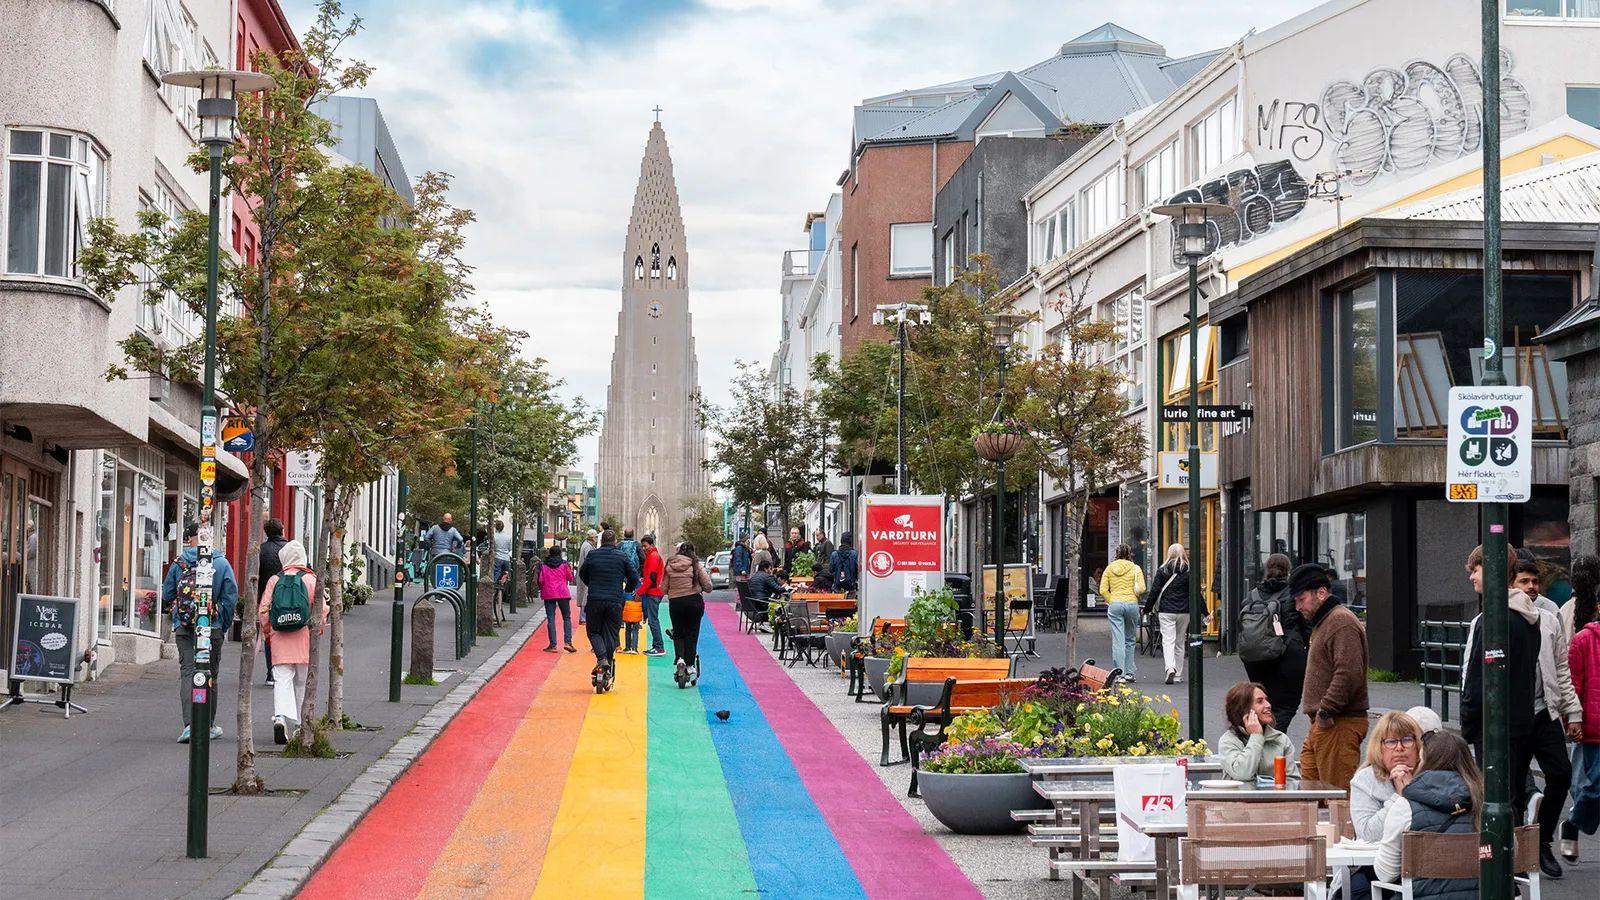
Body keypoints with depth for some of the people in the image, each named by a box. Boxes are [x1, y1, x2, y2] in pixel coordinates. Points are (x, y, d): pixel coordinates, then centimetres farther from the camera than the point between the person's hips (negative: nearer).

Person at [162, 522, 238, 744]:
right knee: (210, 675, 12)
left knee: (187, 673, -1)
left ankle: (189, 724, -17)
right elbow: (231, 596, -4)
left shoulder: (178, 564, -1)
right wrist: (224, 625, 7)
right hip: (213, 629, 0)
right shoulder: (222, 563, -3)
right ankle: (208, 726, 21)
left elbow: (166, 595, 5)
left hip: (183, 628, 0)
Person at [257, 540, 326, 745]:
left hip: (280, 638, 0)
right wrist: (319, 629, 13)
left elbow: (263, 610, 3)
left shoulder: (274, 580, 2)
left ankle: (280, 717, -26)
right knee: (302, 682, 13)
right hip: (304, 638, 0)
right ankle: (297, 724, 21)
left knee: (282, 680, -4)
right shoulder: (310, 579, -1)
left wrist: (266, 632, 18)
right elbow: (322, 609, -4)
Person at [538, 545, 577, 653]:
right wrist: (571, 569, 21)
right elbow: (571, 578, 4)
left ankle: (553, 645, -3)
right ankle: (567, 642, -7)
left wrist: (541, 589, 18)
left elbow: (540, 580, 0)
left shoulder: (544, 566, 3)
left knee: (550, 619, 2)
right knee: (566, 618, 8)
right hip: (563, 594, 0)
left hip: (549, 594, 0)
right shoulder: (564, 565, 0)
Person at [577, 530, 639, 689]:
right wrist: (627, 590, 25)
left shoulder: (592, 555, 3)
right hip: (615, 602, 0)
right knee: (611, 634, 8)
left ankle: (602, 658, -11)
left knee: (593, 631, 14)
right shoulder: (621, 557, 1)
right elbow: (634, 577, 5)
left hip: (595, 600, 0)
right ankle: (608, 673, 6)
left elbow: (582, 574, 17)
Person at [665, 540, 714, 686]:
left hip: (675, 603, 1)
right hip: (694, 602, -1)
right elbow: (708, 587, -3)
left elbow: (664, 589, 2)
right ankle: (690, 666, 6)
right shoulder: (696, 565, -3)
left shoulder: (669, 566, 0)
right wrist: (708, 576, 16)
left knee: (678, 633, 15)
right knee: (692, 633, 8)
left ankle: (679, 659, -8)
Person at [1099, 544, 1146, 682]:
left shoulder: (1109, 568, 7)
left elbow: (1103, 590, 0)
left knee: (1118, 641, -2)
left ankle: (1120, 674, -7)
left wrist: (1111, 601, 10)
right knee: (1130, 639, 14)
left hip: (1115, 605, 0)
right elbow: (1142, 588, -6)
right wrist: (1133, 595, 12)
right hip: (1132, 604, 0)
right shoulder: (1135, 568, 3)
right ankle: (1129, 672, 17)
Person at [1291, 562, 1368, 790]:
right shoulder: (1322, 622, 23)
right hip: (1322, 724, 10)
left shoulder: (1342, 622, -12)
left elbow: (1349, 674, -23)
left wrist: (1326, 711, -20)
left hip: (1339, 726, -10)